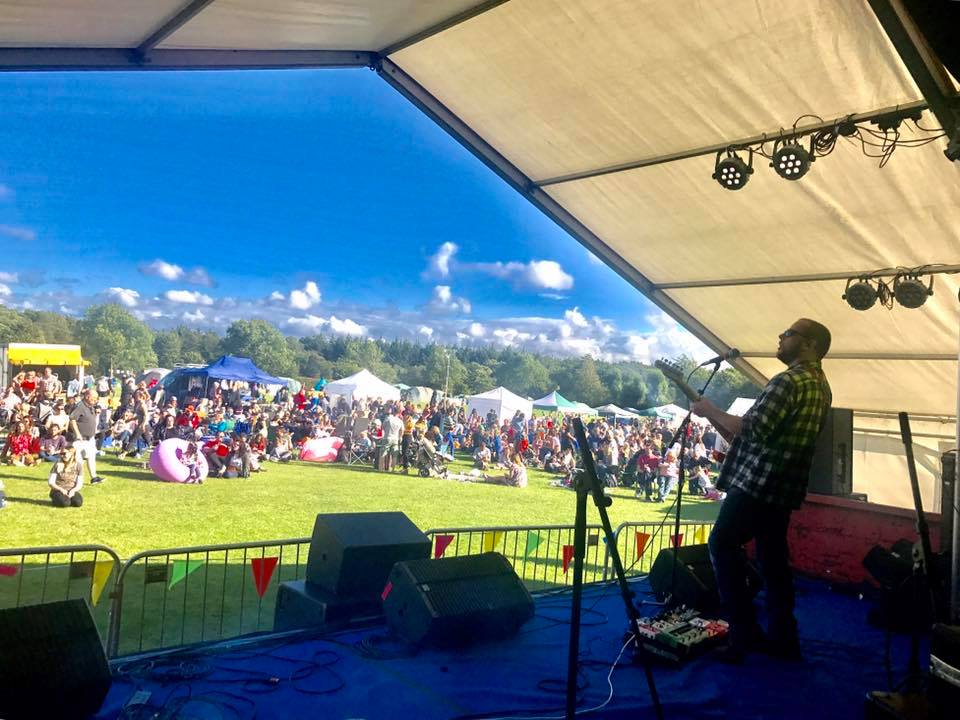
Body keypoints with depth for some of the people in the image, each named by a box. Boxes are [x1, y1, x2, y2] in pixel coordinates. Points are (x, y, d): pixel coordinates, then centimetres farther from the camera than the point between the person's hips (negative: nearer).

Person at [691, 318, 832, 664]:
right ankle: (782, 638, 20)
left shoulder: (788, 380, -17)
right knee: (773, 556, 14)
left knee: (723, 544, 3)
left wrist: (710, 410, -11)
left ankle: (744, 633, 4)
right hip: (785, 487, 9)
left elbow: (751, 429, -24)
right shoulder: (821, 386, 15)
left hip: (757, 482, -9)